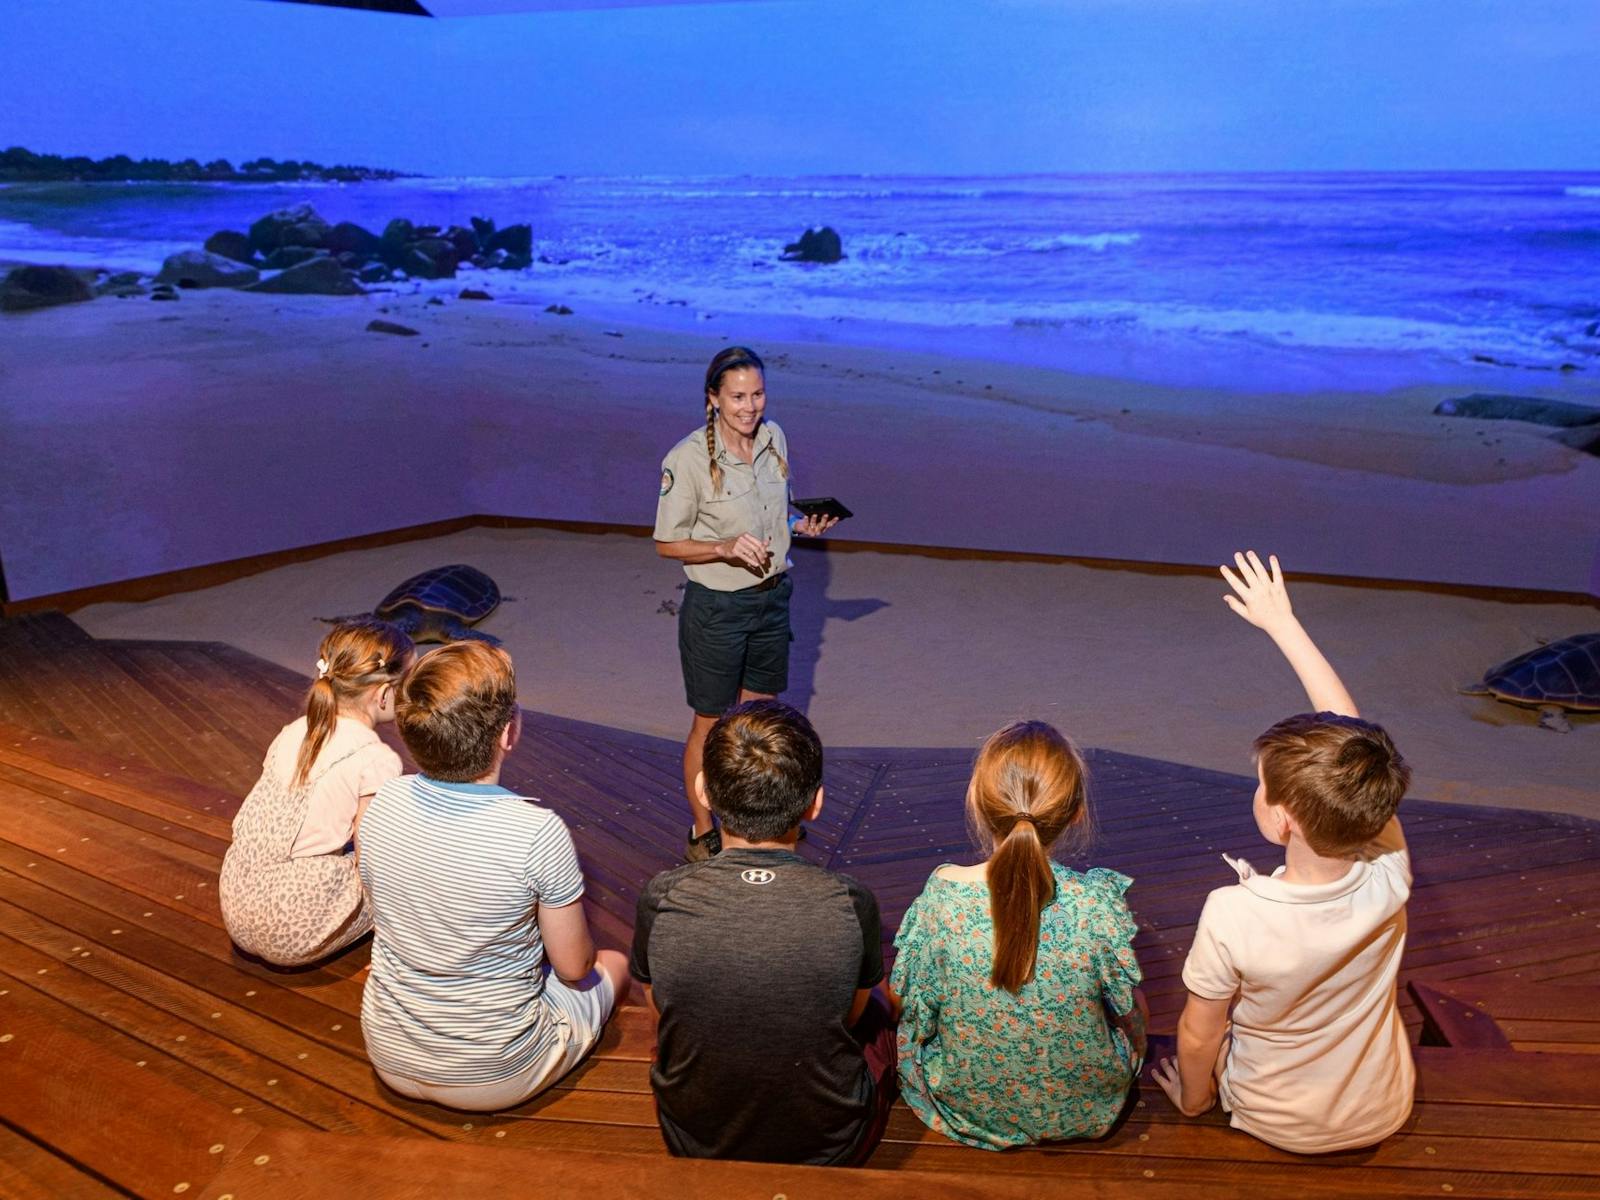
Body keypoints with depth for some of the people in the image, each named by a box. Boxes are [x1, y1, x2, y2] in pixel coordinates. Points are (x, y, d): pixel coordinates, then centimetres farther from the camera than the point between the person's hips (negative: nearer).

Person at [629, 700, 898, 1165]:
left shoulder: (661, 899, -23)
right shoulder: (851, 906, -25)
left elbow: (661, 1007, -3)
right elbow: (851, 1014, -4)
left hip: (692, 1145, 1)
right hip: (829, 1152, -1)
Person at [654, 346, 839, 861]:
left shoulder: (774, 438, -1)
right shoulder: (688, 458, -19)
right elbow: (667, 543, -12)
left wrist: (801, 525, -5)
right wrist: (726, 548, -26)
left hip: (772, 596, 6)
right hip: (716, 606, -6)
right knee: (711, 724, 9)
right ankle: (702, 833, 28)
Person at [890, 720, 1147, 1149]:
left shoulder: (940, 897, -26)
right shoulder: (1098, 903, -27)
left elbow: (913, 1014, -11)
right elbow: (1130, 1013, -10)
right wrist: (1135, 1055, 14)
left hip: (964, 1108, 1)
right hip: (1085, 1111, 0)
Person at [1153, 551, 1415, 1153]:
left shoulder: (1232, 915, -39)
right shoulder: (1388, 875, -30)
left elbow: (1198, 1036, -21)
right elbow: (1349, 727, -18)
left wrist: (1192, 1096, 2)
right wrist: (1282, 622, -9)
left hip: (1276, 1122, -3)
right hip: (1382, 1115, 3)